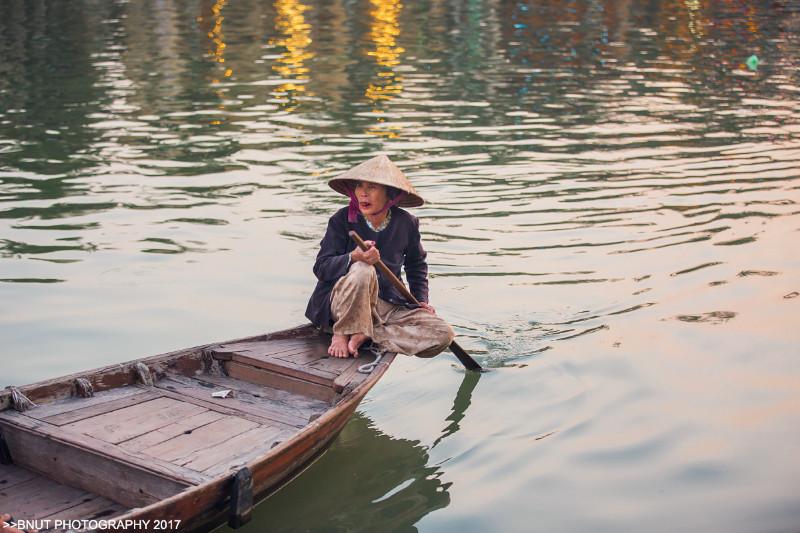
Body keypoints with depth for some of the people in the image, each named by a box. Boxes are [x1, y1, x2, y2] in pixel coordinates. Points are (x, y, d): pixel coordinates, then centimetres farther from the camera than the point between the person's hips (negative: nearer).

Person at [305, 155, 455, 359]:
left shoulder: (406, 223, 2)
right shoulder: (342, 220, -8)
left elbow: (416, 264, 21)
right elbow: (321, 267, -15)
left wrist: (421, 300, 10)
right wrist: (353, 258, -34)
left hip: (389, 307, 4)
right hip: (342, 303, -4)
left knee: (443, 335, -18)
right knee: (362, 271, -38)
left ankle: (365, 335, -15)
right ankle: (342, 334, -16)